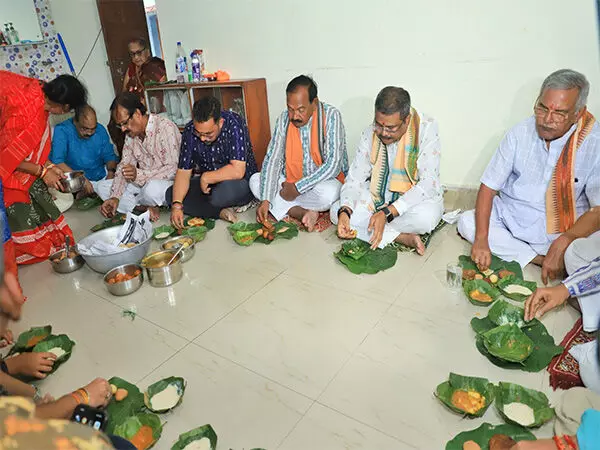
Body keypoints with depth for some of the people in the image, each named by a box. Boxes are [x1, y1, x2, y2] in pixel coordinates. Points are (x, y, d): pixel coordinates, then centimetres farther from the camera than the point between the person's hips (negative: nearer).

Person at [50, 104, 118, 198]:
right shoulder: (62, 131, -11)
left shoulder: (100, 130, 4)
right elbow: (57, 162, -22)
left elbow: (109, 156, 12)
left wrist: (111, 171, -10)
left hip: (102, 177, 5)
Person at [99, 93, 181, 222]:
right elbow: (124, 166, 4)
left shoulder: (165, 128, -19)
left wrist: (139, 175, -34)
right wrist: (115, 197, -11)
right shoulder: (131, 133, 6)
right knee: (102, 186, -2)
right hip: (143, 183, 8)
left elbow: (174, 169, -26)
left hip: (169, 182, -8)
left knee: (152, 188, -40)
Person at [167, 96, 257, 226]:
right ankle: (220, 212, -19)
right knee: (171, 195, -11)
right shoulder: (190, 131, -9)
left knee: (223, 193, -38)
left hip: (242, 183, -6)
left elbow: (237, 171, -32)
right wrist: (177, 205, -21)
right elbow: (183, 171, -8)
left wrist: (206, 177, -20)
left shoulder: (234, 124, -25)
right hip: (206, 183, 6)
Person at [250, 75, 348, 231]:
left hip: (323, 181, -4)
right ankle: (304, 213, -22)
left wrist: (298, 187, -23)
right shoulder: (284, 119, -4)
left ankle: (286, 208, -11)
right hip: (290, 182, 5)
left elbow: (333, 165, -23)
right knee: (255, 180, -13)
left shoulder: (331, 116, -17)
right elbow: (272, 159, -9)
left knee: (328, 192, -37)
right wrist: (265, 200, -21)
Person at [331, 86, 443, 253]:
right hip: (378, 197, 4)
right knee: (336, 211, -17)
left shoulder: (427, 128, -19)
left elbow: (428, 183, -25)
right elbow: (355, 179, -7)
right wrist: (344, 211, -29)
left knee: (426, 217, -38)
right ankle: (402, 237, -22)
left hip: (418, 198, -4)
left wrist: (387, 213, -36)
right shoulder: (371, 133, -8)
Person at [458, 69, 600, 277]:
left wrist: (562, 244, -30)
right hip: (512, 219, 3)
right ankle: (538, 259, -18)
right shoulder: (520, 133, -7)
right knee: (467, 222, -21)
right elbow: (488, 187, -9)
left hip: (565, 231, -3)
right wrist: (481, 239, -21)